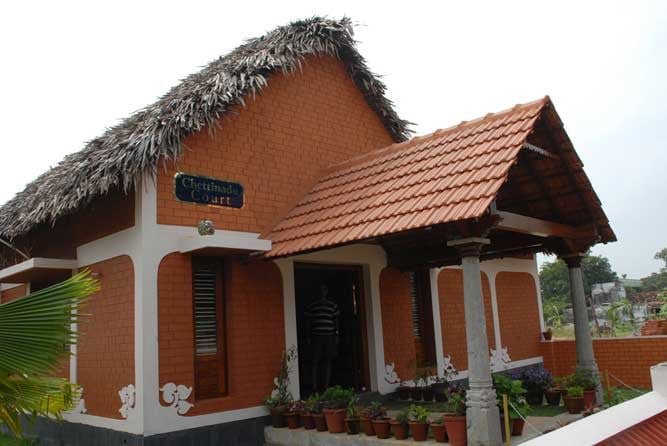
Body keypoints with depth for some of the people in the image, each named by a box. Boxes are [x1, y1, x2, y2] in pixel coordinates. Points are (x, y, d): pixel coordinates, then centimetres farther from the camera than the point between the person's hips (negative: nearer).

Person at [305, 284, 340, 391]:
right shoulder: (312, 305, 7)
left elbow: (336, 320, 11)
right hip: (316, 336, -1)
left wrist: (336, 335, 5)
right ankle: (314, 386, 2)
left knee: (328, 361, 4)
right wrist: (309, 337, 7)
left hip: (329, 335, 1)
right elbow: (309, 321, 10)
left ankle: (326, 386, 10)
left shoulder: (332, 304, 9)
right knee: (315, 361, -2)